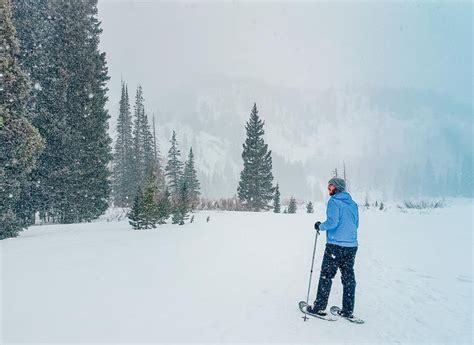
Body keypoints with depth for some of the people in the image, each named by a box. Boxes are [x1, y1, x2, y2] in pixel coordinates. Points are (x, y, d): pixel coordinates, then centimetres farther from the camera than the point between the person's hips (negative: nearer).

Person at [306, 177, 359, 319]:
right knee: (348, 277, 12)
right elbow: (356, 224, 17)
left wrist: (320, 226, -2)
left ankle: (319, 307, 9)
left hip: (335, 245, -6)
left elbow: (332, 222, -18)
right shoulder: (353, 203, 11)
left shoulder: (334, 201, -10)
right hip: (352, 246, 7)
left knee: (326, 276, 3)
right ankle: (348, 310, 17)